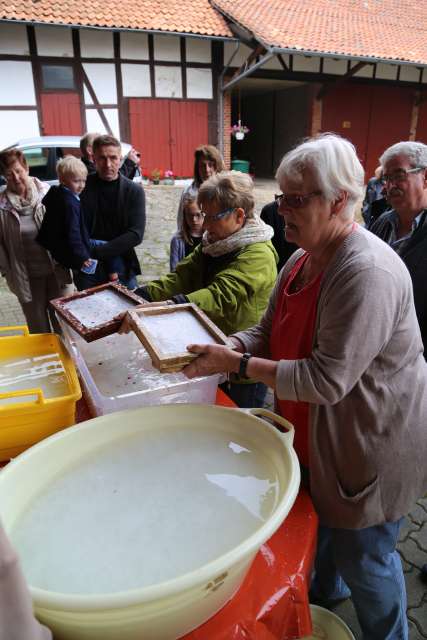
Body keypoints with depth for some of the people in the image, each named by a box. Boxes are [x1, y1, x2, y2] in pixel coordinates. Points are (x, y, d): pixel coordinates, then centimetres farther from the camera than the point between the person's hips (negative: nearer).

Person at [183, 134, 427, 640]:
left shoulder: (368, 272, -30)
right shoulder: (302, 258, -1)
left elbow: (327, 380, -32)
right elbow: (268, 332, 3)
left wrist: (237, 365, -29)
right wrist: (222, 350, -14)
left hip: (371, 445, -8)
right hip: (316, 432, 9)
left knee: (364, 557, 13)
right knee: (321, 521, 30)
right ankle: (327, 589, 60)